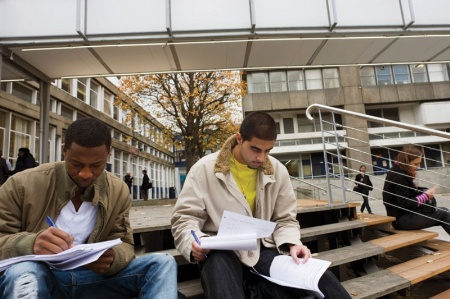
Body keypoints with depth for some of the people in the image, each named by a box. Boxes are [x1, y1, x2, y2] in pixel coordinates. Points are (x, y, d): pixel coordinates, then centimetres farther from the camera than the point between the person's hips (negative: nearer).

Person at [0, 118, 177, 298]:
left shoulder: (119, 191, 0)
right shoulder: (22, 185, -7)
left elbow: (123, 244, 3)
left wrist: (112, 258, -22)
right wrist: (31, 244, -29)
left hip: (91, 275, 2)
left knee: (162, 263, -16)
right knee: (23, 271, -37)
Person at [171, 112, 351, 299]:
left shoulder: (278, 171, 3)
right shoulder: (205, 169, -6)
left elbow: (284, 219, 11)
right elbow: (184, 218, -3)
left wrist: (292, 244, -9)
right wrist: (194, 243, -23)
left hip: (262, 249, 3)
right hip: (221, 252, -2)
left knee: (322, 282, -21)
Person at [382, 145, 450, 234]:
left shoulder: (398, 172, 9)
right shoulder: (399, 177, -19)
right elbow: (405, 205, -22)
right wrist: (425, 196, -14)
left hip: (405, 215, 9)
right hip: (402, 219, -9)